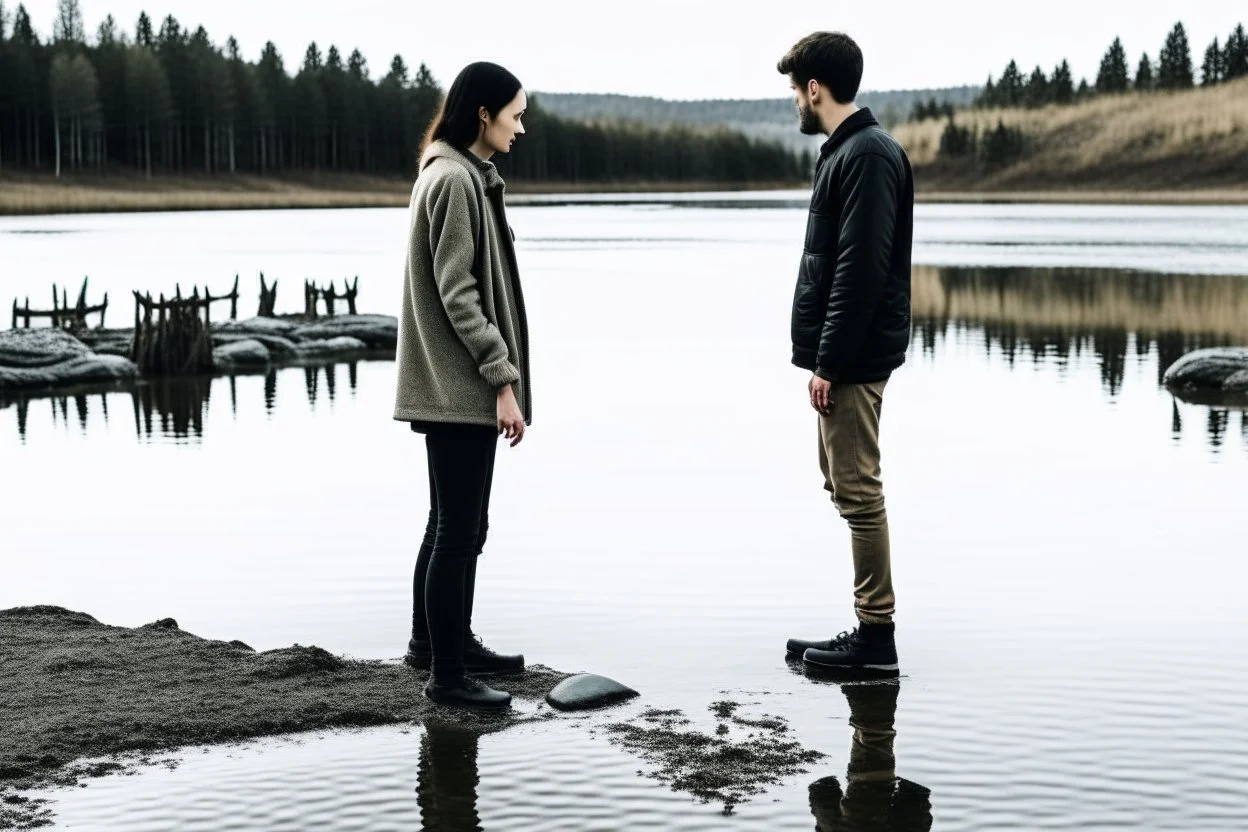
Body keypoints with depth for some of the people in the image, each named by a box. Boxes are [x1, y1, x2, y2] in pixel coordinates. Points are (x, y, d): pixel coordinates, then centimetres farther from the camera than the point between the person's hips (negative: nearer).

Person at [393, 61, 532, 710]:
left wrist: (501, 375, 20)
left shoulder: (466, 176, 17)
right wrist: (503, 379, -19)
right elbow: (457, 293, -19)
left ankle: (444, 642, 29)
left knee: (459, 525, 18)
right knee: (458, 529, -6)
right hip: (459, 387, -10)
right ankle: (446, 674, 0)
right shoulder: (454, 180, -14)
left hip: (457, 388, 10)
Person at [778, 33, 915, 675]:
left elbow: (861, 272, -22)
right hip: (842, 359, 11)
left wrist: (830, 364, -21)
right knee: (844, 483, 14)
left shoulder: (867, 156, -15)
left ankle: (876, 638, 0)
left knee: (857, 490, -6)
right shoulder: (846, 150, 16)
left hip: (854, 359, -11)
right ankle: (868, 630, 21)